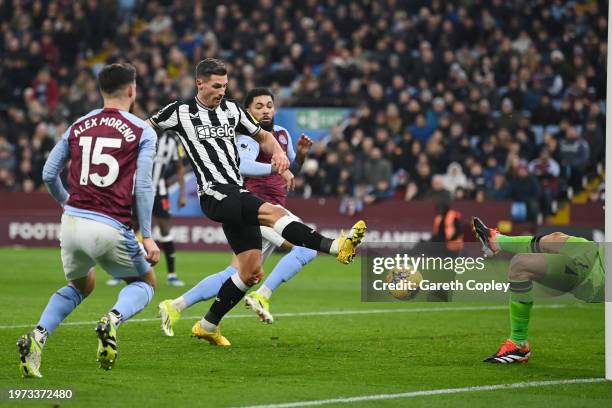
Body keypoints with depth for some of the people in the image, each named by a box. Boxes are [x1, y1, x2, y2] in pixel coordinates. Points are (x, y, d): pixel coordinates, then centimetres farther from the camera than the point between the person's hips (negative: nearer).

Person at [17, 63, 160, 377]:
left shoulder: (78, 128, 11)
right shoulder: (143, 132, -1)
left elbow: (49, 174, 13)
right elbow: (143, 186, -7)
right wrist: (146, 236, -3)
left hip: (72, 222, 4)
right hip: (111, 228, -4)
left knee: (80, 285, 29)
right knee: (145, 282, 20)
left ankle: (37, 336, 4)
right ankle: (113, 319, -14)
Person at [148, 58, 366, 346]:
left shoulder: (232, 110, 15)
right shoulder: (180, 112, 1)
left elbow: (263, 137, 24)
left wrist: (279, 152, 4)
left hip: (238, 193, 7)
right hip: (215, 195, -7)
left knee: (251, 271, 4)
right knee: (273, 212, -30)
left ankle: (208, 326, 16)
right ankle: (336, 247, -44)